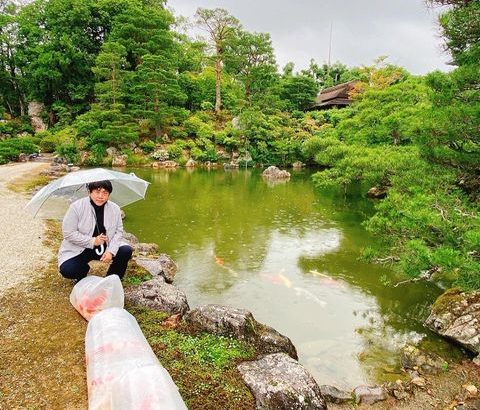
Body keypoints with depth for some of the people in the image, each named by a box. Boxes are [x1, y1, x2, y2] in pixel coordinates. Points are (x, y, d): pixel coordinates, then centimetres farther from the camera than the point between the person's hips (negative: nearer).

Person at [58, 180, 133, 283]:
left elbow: (119, 231, -3)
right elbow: (68, 233, -16)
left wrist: (111, 251, -19)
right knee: (66, 270, -26)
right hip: (79, 250, -2)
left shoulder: (115, 209, -5)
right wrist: (92, 241, -22)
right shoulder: (76, 207, -16)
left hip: (105, 247, 3)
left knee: (126, 251, -20)